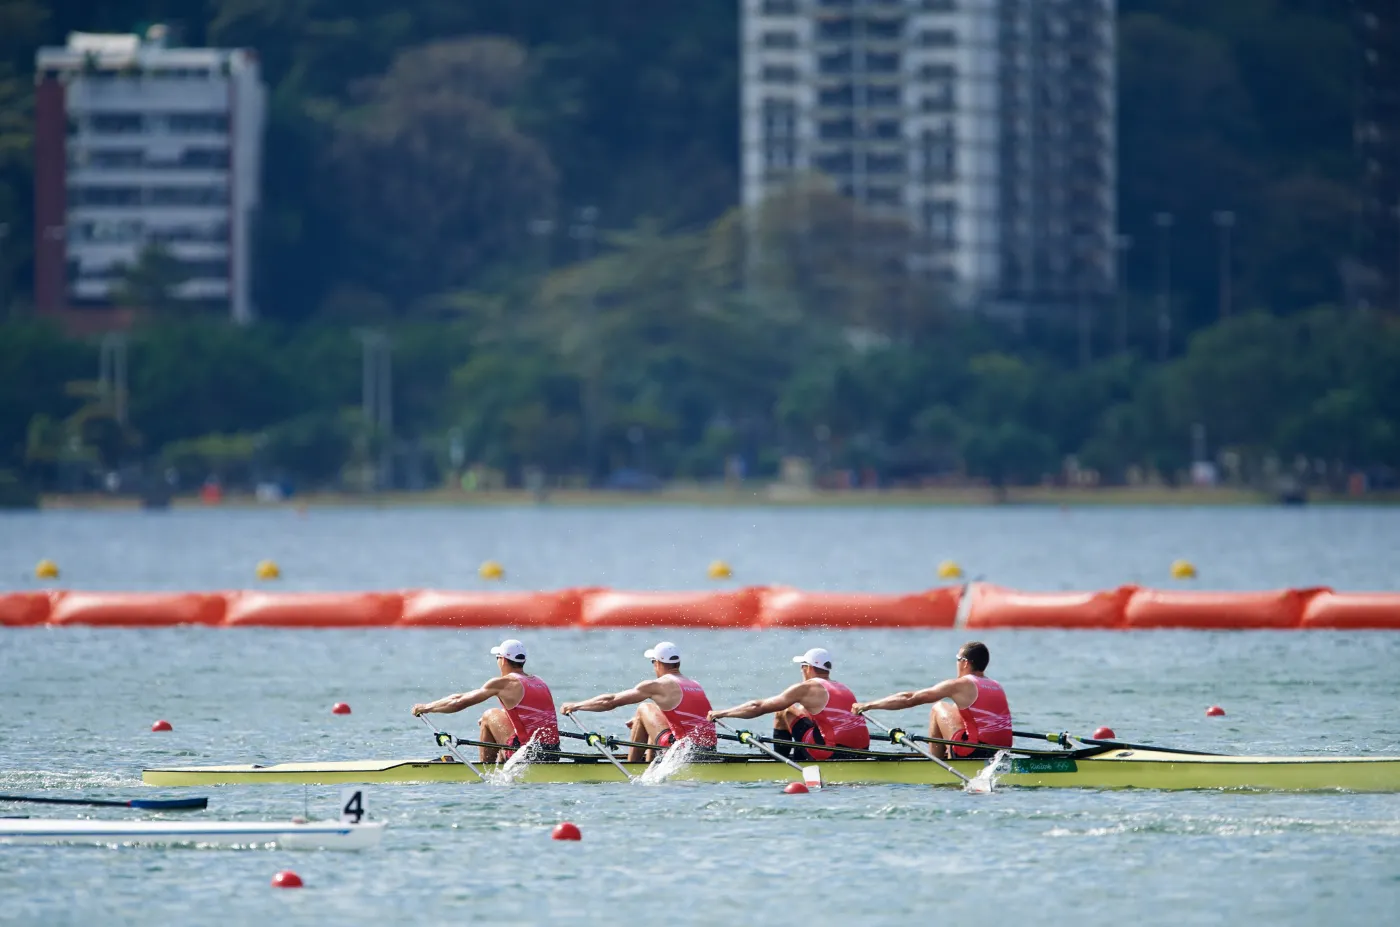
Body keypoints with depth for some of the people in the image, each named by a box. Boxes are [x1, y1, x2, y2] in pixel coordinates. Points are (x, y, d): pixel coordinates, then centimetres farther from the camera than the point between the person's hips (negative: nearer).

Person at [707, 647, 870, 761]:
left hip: (831, 753, -7)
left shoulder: (806, 688, -1)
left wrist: (722, 713, 16)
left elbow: (758, 707, 4)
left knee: (785, 711, 10)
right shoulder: (845, 690, 20)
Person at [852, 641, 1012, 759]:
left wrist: (867, 705, 9)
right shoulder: (997, 687, 15)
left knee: (938, 708, 11)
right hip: (1001, 753, 7)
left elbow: (909, 699, 0)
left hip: (974, 754, -7)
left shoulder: (960, 685, -4)